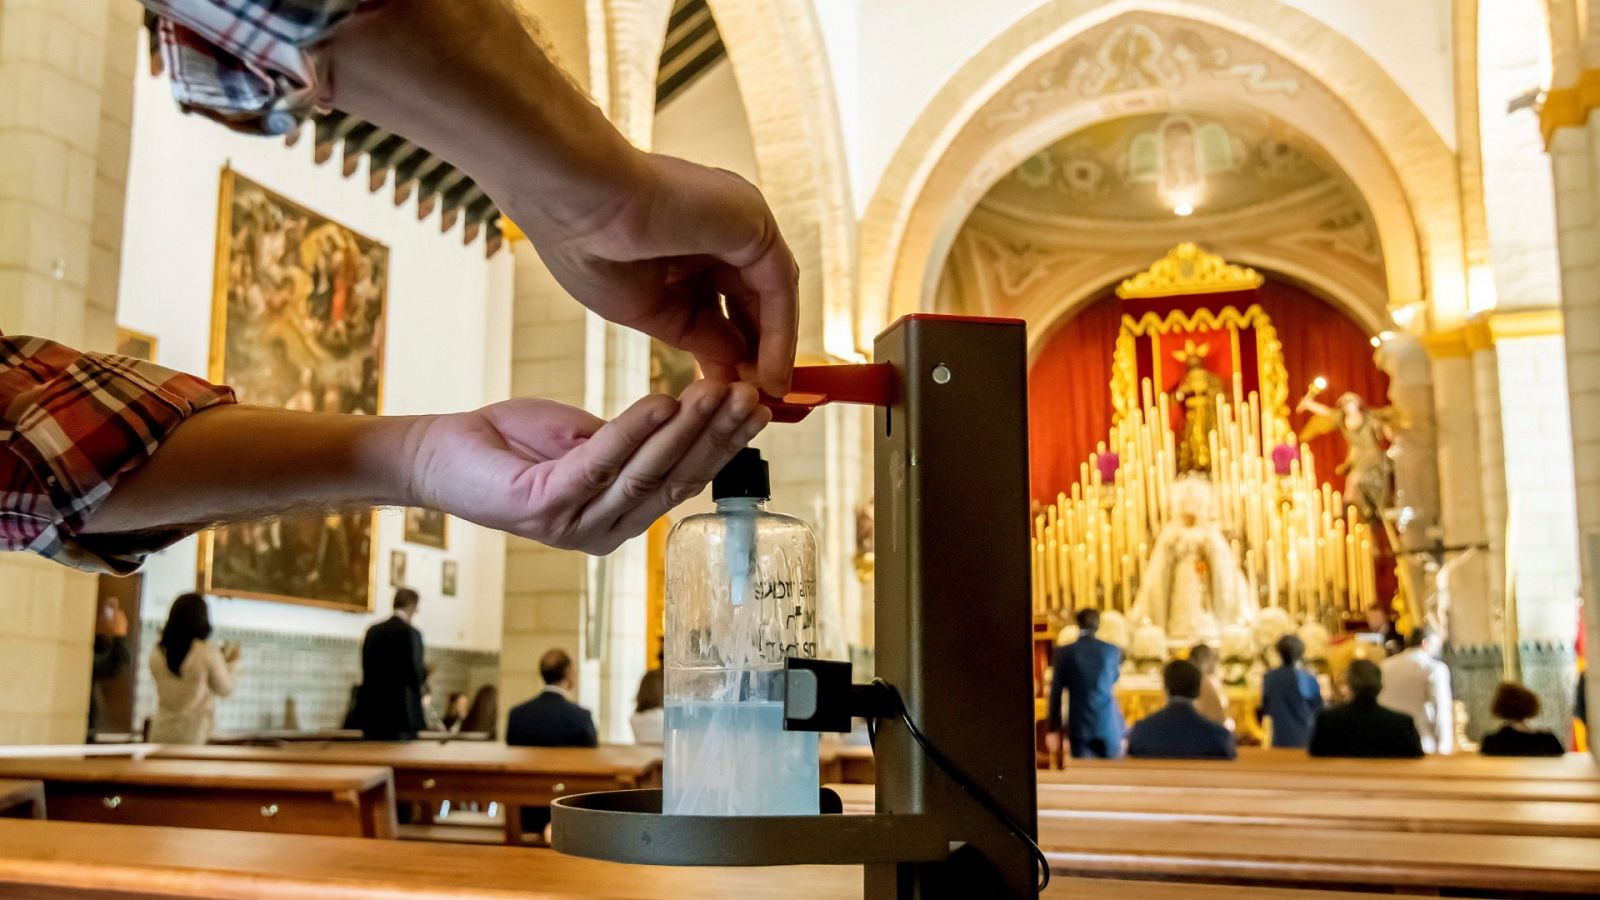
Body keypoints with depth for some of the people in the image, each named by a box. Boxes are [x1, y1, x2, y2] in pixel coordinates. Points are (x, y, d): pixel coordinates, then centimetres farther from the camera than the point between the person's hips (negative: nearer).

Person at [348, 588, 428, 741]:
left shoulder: (373, 631, 8)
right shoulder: (410, 633, -11)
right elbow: (417, 675, -14)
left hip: (372, 710, 6)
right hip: (401, 711, -6)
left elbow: (367, 668, 12)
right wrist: (424, 671, 7)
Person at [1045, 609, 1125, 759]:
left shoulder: (1064, 652, -4)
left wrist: (1053, 729, 4)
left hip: (1080, 726, -1)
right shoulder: (1113, 650, 1)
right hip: (1108, 724, 1)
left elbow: (1056, 692, -3)